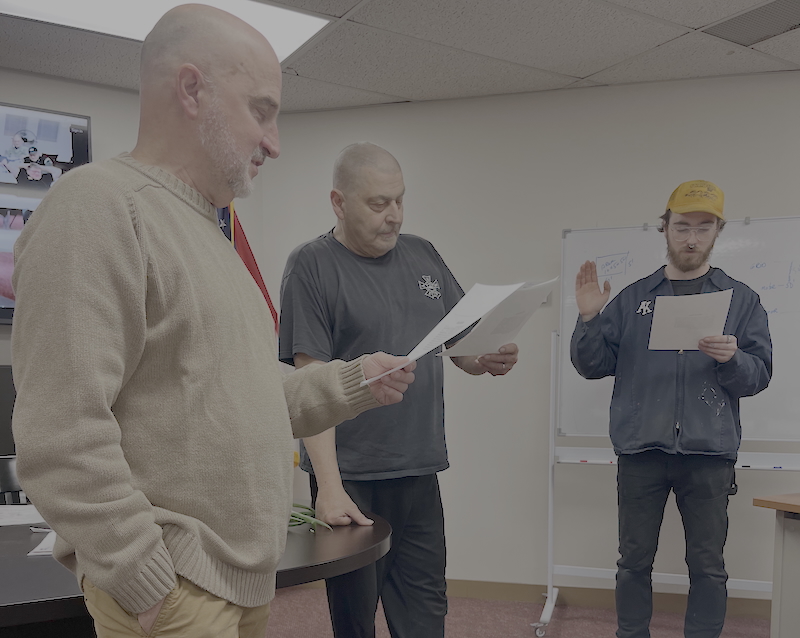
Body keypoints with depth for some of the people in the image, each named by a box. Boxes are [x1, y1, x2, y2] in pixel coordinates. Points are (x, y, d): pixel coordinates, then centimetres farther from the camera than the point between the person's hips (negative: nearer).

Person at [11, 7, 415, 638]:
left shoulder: (213, 236, 15)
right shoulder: (99, 206, -14)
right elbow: (63, 433, -22)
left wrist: (352, 383, 7)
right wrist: (149, 587, -18)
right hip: (169, 586, -8)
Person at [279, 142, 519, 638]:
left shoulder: (423, 256, 9)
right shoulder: (312, 267, -7)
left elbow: (463, 347, 14)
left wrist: (490, 360, -10)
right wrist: (329, 485, -21)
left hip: (420, 472, 5)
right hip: (350, 479, -4)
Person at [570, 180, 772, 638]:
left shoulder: (741, 299, 7)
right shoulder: (633, 298, 8)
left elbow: (759, 375, 2)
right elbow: (593, 366, 4)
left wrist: (732, 358, -18)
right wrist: (590, 319, -12)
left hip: (708, 453, 0)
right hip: (640, 450, 1)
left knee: (707, 565, 6)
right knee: (635, 560, 8)